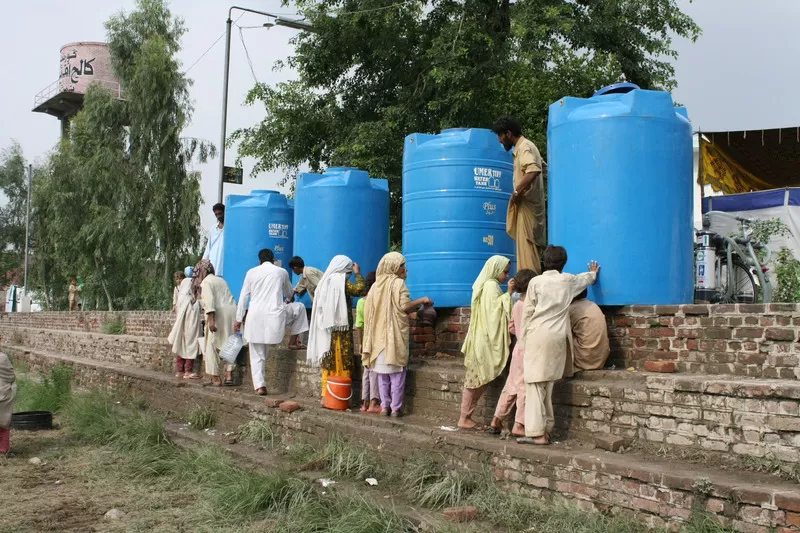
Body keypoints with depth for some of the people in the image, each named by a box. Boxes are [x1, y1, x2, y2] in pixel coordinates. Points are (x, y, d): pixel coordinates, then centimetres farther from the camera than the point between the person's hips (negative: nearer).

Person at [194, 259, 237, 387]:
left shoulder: (206, 282, 0)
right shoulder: (221, 280, 23)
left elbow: (209, 300, -15)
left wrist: (211, 319, -21)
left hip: (218, 314, -7)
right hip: (232, 312, 7)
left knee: (211, 345, 2)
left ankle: (215, 378, 2)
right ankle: (229, 375, 6)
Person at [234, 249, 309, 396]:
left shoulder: (251, 272, 8)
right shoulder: (282, 272, 8)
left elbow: (243, 297, 7)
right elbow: (289, 293, 24)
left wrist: (238, 319, 13)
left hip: (255, 316, 2)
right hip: (275, 315, -1)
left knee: (257, 355, 10)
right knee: (299, 307, 25)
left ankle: (259, 386, 1)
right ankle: (294, 338, 23)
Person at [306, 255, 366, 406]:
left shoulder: (326, 281, 14)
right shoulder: (339, 280, -10)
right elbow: (359, 288, -18)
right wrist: (358, 273, -4)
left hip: (328, 329, 8)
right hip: (339, 329, -8)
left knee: (330, 363, 9)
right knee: (341, 363, -3)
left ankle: (326, 396, 10)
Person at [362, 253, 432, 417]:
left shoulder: (377, 284, 11)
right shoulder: (398, 283, -7)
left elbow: (370, 310, 13)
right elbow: (404, 306, -15)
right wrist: (422, 300, -3)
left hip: (379, 334, 6)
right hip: (395, 334, -5)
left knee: (384, 373, 10)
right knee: (397, 373, 0)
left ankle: (384, 406, 10)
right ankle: (395, 408, 0)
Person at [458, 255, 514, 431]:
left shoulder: (487, 285, 18)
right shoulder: (491, 286, -11)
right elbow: (495, 310, -19)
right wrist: (508, 294, -17)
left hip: (483, 339, 10)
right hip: (486, 340, -10)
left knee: (477, 380, 10)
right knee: (477, 379, -5)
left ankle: (466, 417, 12)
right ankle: (465, 418, -1)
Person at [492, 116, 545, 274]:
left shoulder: (524, 147, -13)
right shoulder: (523, 147, 18)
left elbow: (533, 170, -31)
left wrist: (517, 191, -24)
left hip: (527, 205, -10)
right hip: (526, 206, 10)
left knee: (526, 248, -10)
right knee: (531, 248, 12)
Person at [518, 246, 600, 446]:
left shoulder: (536, 282, -1)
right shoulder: (569, 280, 10)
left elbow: (527, 312, 1)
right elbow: (586, 278, 33)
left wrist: (525, 336, 12)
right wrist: (593, 273, 55)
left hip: (538, 335, -4)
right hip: (558, 337, 4)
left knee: (535, 384, -5)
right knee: (547, 385, 11)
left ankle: (537, 433, -11)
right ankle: (545, 429, 11)